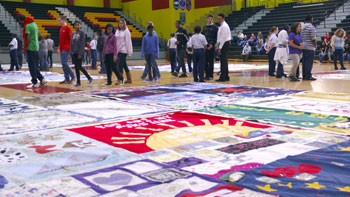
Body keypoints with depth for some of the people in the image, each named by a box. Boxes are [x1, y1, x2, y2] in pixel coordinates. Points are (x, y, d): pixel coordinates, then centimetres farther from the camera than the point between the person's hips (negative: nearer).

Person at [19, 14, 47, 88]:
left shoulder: (27, 26, -12)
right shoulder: (34, 24, 15)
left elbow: (28, 38, -16)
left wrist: (26, 47, -7)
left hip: (30, 48, -9)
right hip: (36, 48, 9)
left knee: (32, 66, -4)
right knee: (35, 66, 14)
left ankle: (34, 82, -2)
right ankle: (42, 79, 13)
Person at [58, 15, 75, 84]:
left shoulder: (68, 28, -7)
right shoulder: (61, 29, 17)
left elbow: (71, 39, -11)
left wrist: (71, 49, -16)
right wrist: (59, 49, 18)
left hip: (66, 49, -8)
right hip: (62, 49, 8)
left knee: (64, 63, -13)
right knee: (63, 63, 6)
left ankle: (72, 76, -1)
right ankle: (67, 79, 10)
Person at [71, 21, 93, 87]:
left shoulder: (82, 33, -5)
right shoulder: (73, 34, 13)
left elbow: (83, 43, -11)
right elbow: (71, 44, 14)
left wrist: (80, 53, -16)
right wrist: (71, 53, 7)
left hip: (79, 53, -6)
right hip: (74, 53, 6)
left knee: (79, 66, -8)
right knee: (76, 67, 5)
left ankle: (89, 78, 7)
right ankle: (78, 82, 10)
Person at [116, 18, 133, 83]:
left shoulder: (126, 31, -7)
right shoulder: (117, 31, 12)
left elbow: (128, 42, -9)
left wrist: (129, 52, -10)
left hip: (123, 51, -7)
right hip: (118, 51, 7)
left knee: (120, 65, -10)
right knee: (124, 65, 11)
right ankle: (129, 79, 18)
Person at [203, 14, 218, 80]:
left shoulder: (215, 27, -1)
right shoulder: (205, 27, 16)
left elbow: (215, 37, -6)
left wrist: (212, 44, -17)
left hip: (211, 46, -5)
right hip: (205, 46, 5)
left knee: (211, 61, -3)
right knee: (205, 61, 6)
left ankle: (211, 75, 2)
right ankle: (207, 75, 13)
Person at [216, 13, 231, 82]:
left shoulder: (224, 26, -14)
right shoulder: (222, 26, 18)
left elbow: (223, 38, -19)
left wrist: (220, 48, -18)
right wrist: (219, 46, 17)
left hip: (224, 44, -10)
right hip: (224, 44, 10)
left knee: (223, 61, -10)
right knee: (224, 61, 13)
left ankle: (223, 77, -10)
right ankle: (226, 77, 18)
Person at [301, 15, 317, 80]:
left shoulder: (303, 27, 12)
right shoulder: (311, 27, -11)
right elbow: (313, 38, -14)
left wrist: (303, 43, 15)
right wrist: (315, 45, -3)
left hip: (303, 46, 8)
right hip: (310, 47, -8)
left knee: (304, 61, 8)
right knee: (309, 62, -5)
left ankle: (304, 76, 10)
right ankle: (308, 76, -5)